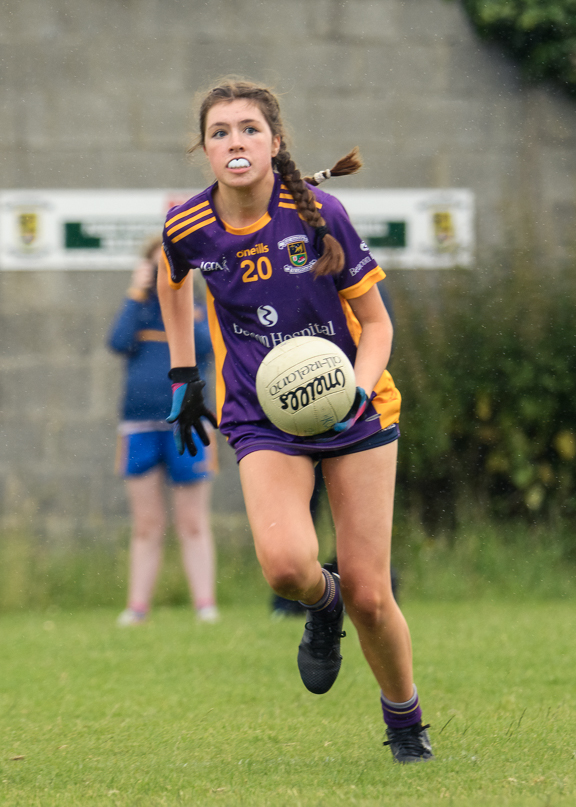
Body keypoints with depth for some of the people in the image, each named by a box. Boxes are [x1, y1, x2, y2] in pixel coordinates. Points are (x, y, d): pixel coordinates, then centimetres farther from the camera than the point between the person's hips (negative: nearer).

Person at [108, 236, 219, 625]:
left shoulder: (201, 310, 7)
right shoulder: (139, 310, 11)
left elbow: (204, 346, -12)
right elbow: (119, 342, -7)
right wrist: (138, 294, -6)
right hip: (140, 426, 2)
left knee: (193, 524, -1)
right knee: (146, 527, 5)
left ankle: (205, 604, 0)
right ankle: (138, 605, 6)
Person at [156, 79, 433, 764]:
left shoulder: (316, 213, -14)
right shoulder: (189, 228, -8)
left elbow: (376, 323, -5)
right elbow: (172, 278, 19)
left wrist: (359, 388, -23)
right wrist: (182, 375, 16)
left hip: (354, 413, -1)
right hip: (262, 419, 1)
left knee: (369, 595, -3)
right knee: (285, 565, -27)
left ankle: (404, 722, 25)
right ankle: (321, 603, 11)